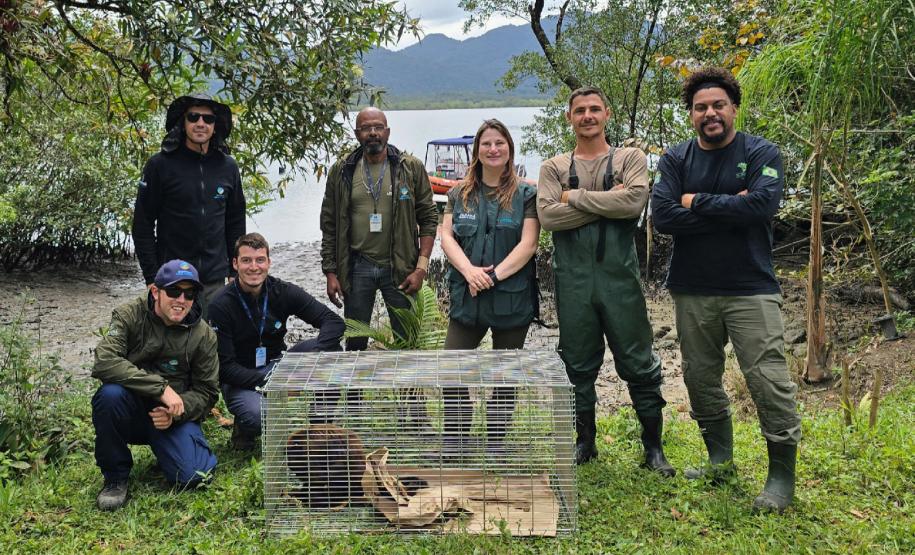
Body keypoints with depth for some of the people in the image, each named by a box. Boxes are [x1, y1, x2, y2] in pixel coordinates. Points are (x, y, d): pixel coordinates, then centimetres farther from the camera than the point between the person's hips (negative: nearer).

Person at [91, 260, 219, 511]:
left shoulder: (204, 336, -4)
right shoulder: (129, 316, -10)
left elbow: (206, 391, 2)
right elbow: (104, 363, -26)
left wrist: (176, 413, -19)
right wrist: (161, 388, -31)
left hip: (174, 416, 0)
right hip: (133, 410, 0)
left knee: (190, 477, -23)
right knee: (110, 393, -34)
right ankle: (116, 476, -11)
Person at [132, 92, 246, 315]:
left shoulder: (227, 167, 7)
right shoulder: (160, 165, -3)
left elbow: (236, 223, 14)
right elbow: (143, 225, -2)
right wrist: (152, 277, -6)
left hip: (215, 280, 3)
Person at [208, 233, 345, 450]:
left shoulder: (284, 292, -7)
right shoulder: (221, 306, -16)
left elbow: (333, 321, -14)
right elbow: (225, 367, -17)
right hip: (240, 380, -3)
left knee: (331, 348, -20)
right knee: (257, 415, -36)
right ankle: (244, 429, 3)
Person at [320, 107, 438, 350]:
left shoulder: (411, 168, -1)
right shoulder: (341, 171, 4)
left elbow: (428, 220, -2)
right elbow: (330, 225, 6)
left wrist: (421, 268, -10)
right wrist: (330, 272, 0)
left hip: (399, 268, -1)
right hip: (356, 268, 1)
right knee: (355, 343, 11)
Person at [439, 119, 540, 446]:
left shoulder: (526, 194, 0)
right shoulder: (460, 194, 9)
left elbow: (528, 244, -8)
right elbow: (447, 236, 2)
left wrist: (493, 276, -17)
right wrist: (469, 271, -15)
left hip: (512, 297, -2)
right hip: (466, 297, 3)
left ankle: (496, 446, 22)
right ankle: (454, 445, 13)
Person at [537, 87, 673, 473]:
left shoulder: (629, 158, 6)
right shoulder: (554, 168, 9)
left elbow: (635, 201, -14)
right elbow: (548, 216, -8)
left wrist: (577, 197, -9)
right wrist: (607, 201, -11)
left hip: (620, 278, -1)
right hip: (573, 281, 2)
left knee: (639, 365, 4)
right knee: (578, 366, 11)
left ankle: (653, 448, 18)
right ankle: (585, 442, 28)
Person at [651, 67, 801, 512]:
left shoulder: (761, 154, -1)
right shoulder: (675, 159, 4)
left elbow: (763, 205, -20)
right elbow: (663, 216, -11)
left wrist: (697, 201, -12)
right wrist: (730, 209, -14)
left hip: (751, 288, -3)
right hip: (692, 291, 3)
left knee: (769, 380, -6)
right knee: (700, 378, 13)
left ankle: (782, 476, 9)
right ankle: (720, 461, 31)